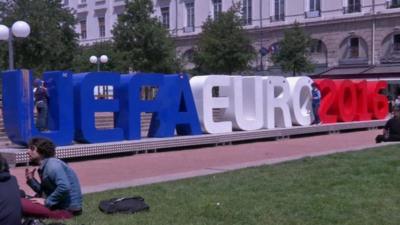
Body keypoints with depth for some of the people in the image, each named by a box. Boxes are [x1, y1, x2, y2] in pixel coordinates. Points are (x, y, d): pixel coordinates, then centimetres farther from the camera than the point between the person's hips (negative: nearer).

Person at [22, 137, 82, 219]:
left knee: (20, 203, -20)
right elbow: (44, 191, 18)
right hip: (59, 205, 10)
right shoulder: (44, 166, 15)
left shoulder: (52, 164, -15)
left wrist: (47, 202, -19)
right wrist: (31, 180, 8)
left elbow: (64, 187, -29)